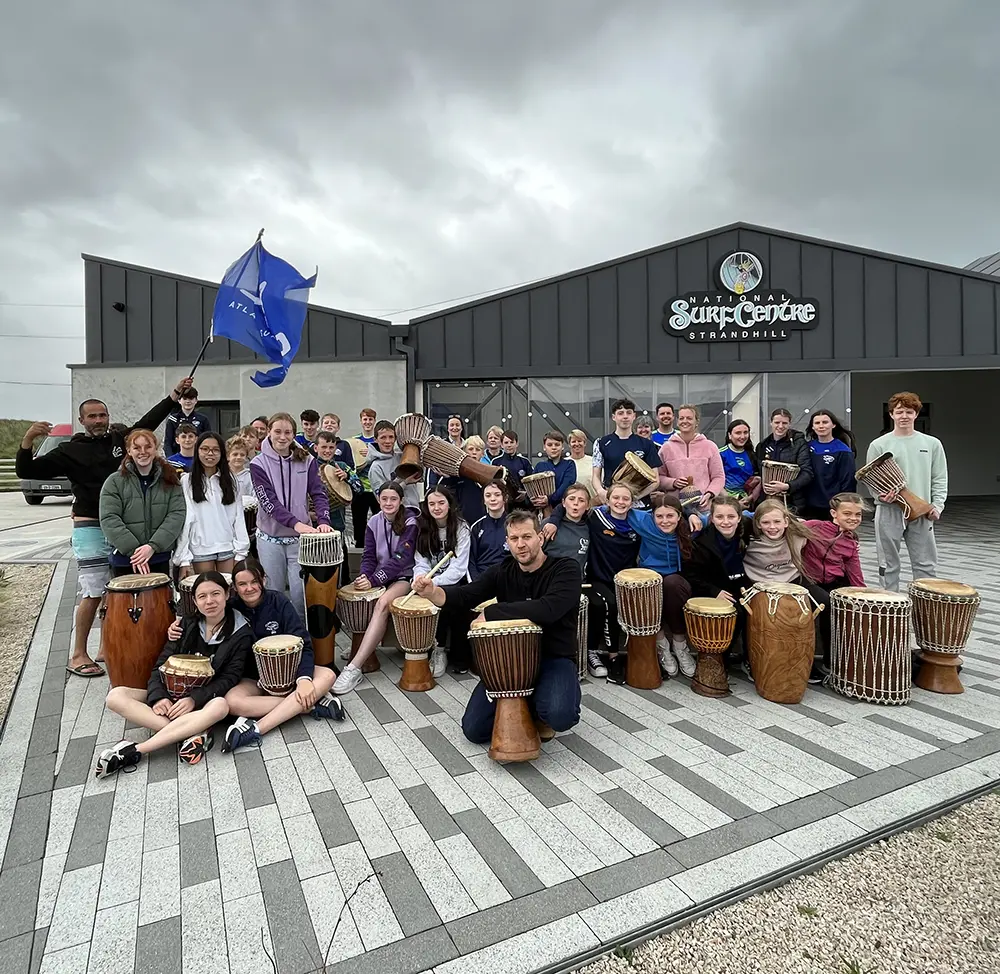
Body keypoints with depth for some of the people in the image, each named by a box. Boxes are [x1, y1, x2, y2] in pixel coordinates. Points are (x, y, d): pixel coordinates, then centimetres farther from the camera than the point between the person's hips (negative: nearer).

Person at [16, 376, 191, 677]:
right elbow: (26, 471, -2)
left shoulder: (120, 439, 10)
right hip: (91, 529, -4)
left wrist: (173, 396, 12)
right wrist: (27, 440, -18)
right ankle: (78, 655, 6)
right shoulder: (70, 451, 0)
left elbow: (149, 421, 15)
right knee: (93, 593, -6)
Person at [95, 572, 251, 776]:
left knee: (220, 706, -38)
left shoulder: (241, 634, -6)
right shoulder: (188, 625, 5)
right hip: (171, 696, 4)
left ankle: (132, 752, -32)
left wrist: (194, 699, -26)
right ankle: (193, 733, -29)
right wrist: (158, 696, -18)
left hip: (203, 702, -4)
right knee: (116, 696, -19)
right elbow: (161, 665, 1)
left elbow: (229, 679, -10)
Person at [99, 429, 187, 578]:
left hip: (160, 559, 1)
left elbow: (177, 515, -3)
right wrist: (133, 550, -16)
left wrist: (153, 546, -15)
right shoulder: (115, 482, 3)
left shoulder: (170, 480, 6)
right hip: (124, 560, -1)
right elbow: (109, 519, -5)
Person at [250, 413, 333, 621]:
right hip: (270, 538, -1)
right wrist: (295, 523, -28)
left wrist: (323, 521, -22)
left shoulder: (306, 461, 2)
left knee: (300, 593, -1)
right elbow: (268, 501, -14)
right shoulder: (259, 464, -4)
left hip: (300, 537, 1)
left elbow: (319, 494, -4)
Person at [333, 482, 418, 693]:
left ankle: (354, 668, -37)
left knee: (383, 602, -33)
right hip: (381, 576, 6)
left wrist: (373, 580, -26)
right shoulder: (374, 522, 5)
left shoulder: (410, 522, -10)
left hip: (404, 577, -6)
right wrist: (364, 576, -17)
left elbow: (401, 558, -18)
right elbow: (369, 556, 5)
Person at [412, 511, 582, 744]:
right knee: (474, 729, -5)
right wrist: (432, 592, -31)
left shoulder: (565, 569, -13)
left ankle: (540, 712, 5)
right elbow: (465, 596, -8)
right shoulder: (503, 571, 2)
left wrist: (490, 613, -25)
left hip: (555, 658, -4)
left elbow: (549, 609, -31)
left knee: (560, 715, -33)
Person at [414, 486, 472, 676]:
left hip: (455, 581, -2)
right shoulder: (421, 527, 2)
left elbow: (458, 568, -14)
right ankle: (438, 649, -12)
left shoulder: (461, 528, -8)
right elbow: (421, 564, -3)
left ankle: (460, 655, -10)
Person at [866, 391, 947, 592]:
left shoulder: (932, 444, 8)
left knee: (926, 565, 6)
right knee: (888, 565, 6)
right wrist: (881, 496, -18)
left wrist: (937, 504, -4)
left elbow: (939, 479, 8)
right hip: (889, 511, -2)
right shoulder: (879, 445, 1)